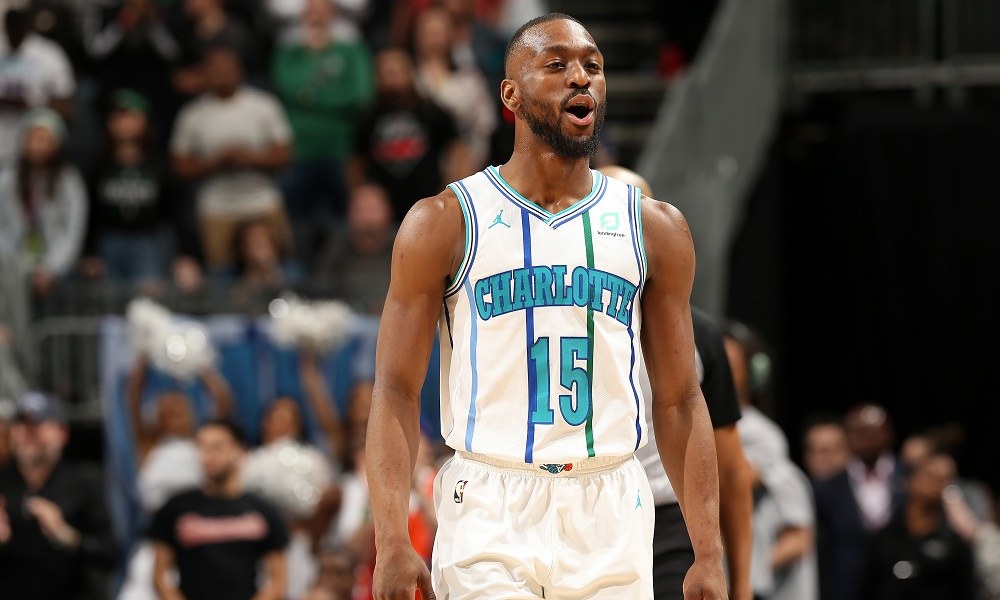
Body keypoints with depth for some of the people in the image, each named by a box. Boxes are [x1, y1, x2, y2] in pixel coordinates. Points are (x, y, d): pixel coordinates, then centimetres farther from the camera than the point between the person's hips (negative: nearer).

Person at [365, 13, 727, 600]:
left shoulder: (656, 228, 9)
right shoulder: (445, 223, 2)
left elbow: (679, 401, 10)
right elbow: (398, 391, -1)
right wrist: (392, 541, -13)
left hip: (610, 514, 3)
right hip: (490, 512, -3)